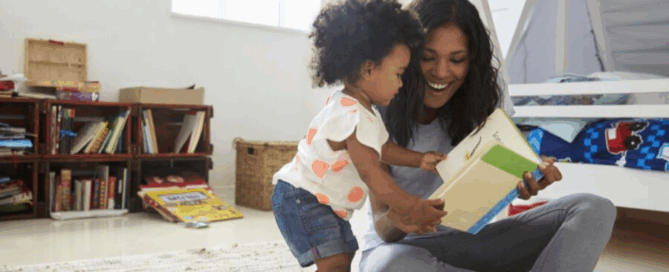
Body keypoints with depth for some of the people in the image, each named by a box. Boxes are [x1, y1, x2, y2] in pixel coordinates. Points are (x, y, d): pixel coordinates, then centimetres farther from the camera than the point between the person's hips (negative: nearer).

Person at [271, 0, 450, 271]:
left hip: (327, 204, 11)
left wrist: (419, 160, 4)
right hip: (301, 198, -11)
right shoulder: (354, 117, -27)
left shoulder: (365, 112, 7)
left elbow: (382, 148, 15)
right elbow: (371, 173, -28)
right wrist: (411, 207, -24)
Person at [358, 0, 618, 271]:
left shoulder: (486, 101, -3)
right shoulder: (381, 112, -14)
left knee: (594, 210, -13)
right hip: (401, 247, -2)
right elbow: (382, 227, -14)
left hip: (468, 238, 3)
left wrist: (527, 178, -26)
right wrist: (396, 220, -38)